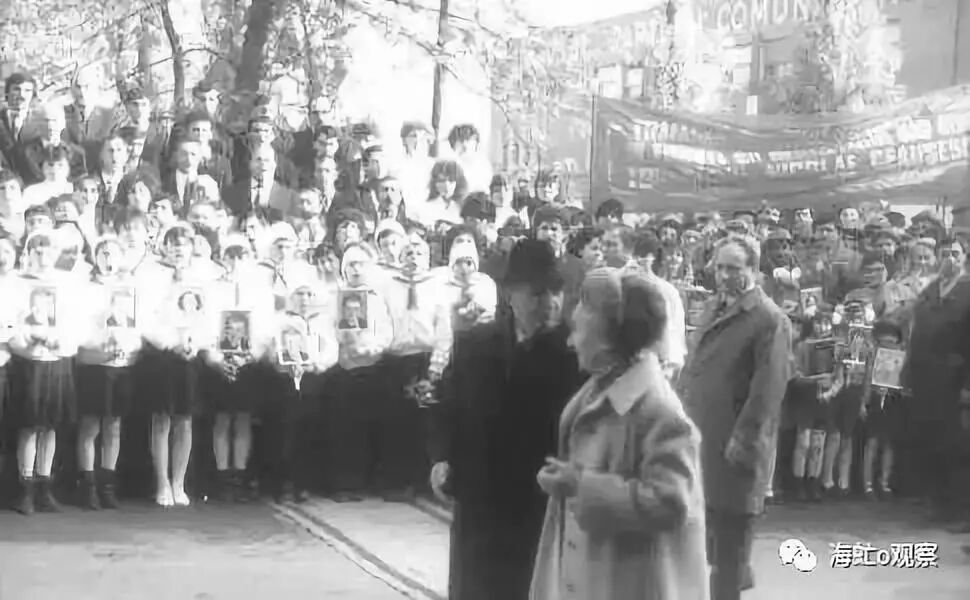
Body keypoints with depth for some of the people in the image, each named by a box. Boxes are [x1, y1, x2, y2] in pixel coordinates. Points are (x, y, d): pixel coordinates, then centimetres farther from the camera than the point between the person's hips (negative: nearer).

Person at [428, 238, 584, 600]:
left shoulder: (576, 352, -9)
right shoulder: (476, 344, 5)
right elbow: (448, 408, 13)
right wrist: (442, 458, -1)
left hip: (547, 513, -4)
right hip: (479, 507, 4)